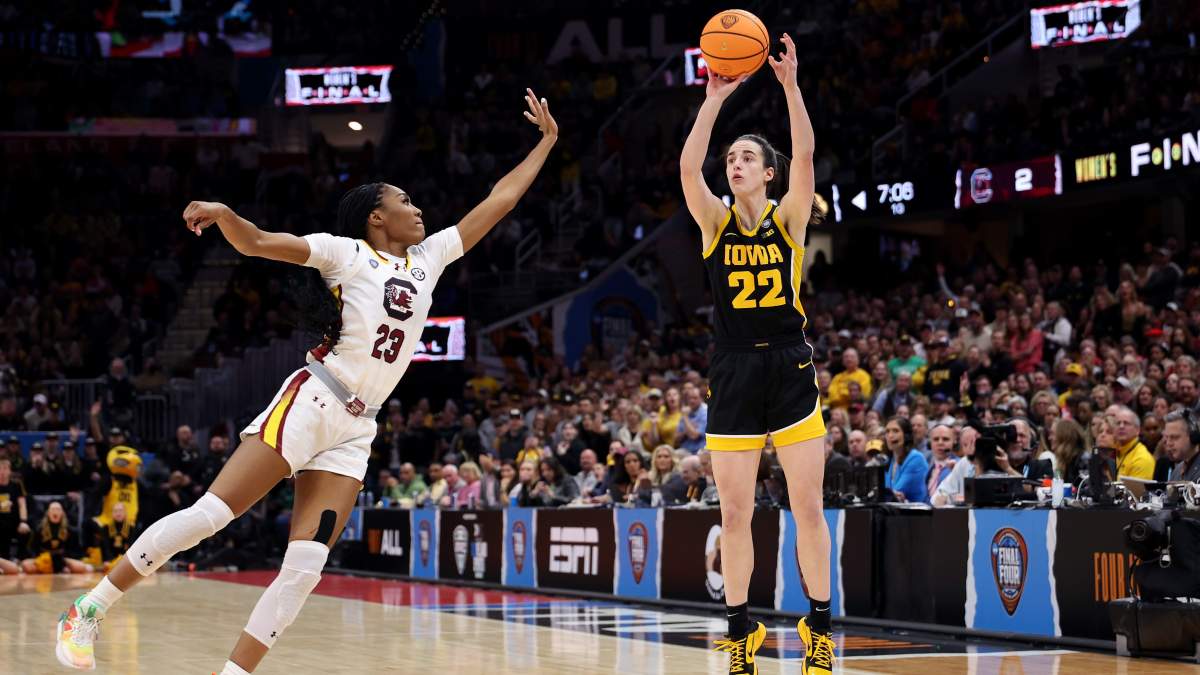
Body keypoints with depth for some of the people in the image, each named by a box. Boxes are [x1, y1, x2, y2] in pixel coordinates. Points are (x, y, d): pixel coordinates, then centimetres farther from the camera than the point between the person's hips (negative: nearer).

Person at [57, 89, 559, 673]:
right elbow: (256, 243, -9)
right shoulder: (345, 251, 1)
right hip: (311, 403, -6)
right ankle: (87, 612, -2)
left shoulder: (428, 258, 17)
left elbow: (497, 202, 23)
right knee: (207, 514, -12)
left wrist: (546, 142, 25)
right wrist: (221, 212, -29)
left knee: (304, 569, -5)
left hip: (356, 430, 6)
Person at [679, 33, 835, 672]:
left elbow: (805, 155, -14)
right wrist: (714, 99, -15)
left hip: (790, 368, -1)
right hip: (733, 375, 1)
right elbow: (688, 166, -12)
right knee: (734, 515, 4)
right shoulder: (716, 223, 5)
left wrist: (790, 85, -21)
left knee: (808, 509, 0)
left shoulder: (788, 219, 2)